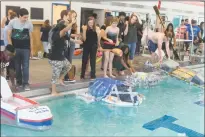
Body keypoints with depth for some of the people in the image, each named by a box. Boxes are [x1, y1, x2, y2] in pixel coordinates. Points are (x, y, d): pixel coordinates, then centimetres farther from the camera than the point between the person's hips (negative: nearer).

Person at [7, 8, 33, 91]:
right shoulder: (12, 22, -4)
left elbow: (31, 37, 5)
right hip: (15, 48, 1)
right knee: (17, 66, 8)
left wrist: (31, 49, 5)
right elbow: (9, 36, 2)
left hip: (25, 48, 0)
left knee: (25, 66, -1)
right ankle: (19, 82, 21)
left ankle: (25, 83, 4)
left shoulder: (29, 24, -3)